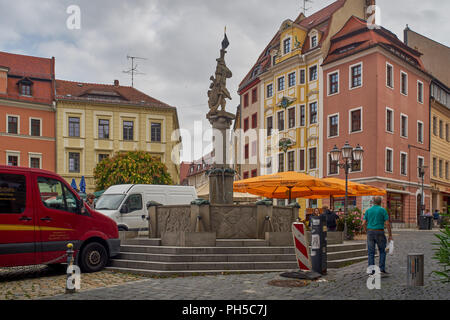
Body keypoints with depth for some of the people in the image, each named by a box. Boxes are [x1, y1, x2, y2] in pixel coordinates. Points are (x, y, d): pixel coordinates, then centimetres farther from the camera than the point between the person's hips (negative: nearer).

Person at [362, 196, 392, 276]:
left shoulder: (368, 211, 7)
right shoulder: (383, 210, -3)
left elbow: (364, 224, 3)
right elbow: (387, 223, -7)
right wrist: (390, 235, 1)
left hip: (370, 233, 3)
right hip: (379, 233, -3)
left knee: (371, 252, 5)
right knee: (382, 252, 12)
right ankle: (382, 269, 6)